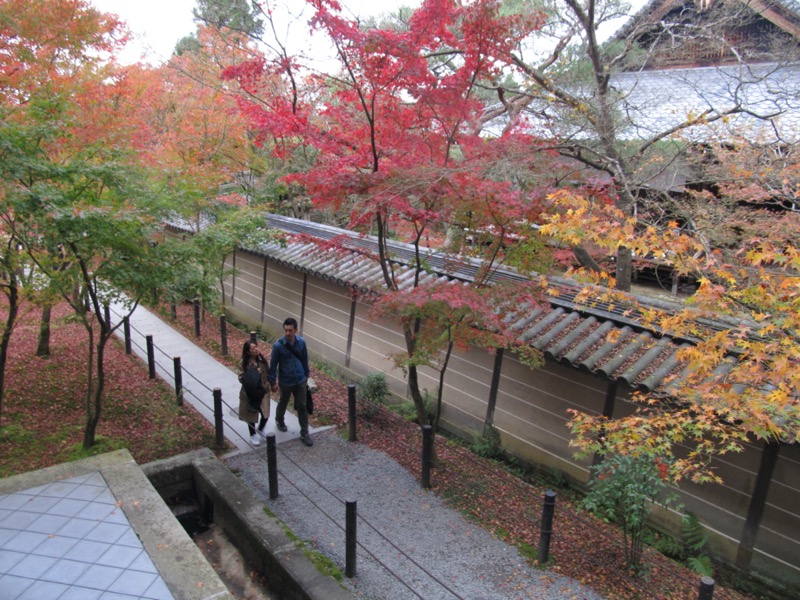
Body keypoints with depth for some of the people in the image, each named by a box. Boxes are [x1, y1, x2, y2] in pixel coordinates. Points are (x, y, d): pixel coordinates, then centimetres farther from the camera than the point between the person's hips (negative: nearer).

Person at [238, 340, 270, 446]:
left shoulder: (262, 359, -5)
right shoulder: (244, 363, -16)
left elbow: (268, 372, 6)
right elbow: (241, 378, -15)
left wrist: (267, 382, -8)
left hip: (263, 391, 3)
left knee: (265, 414, 7)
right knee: (251, 415, 11)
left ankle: (260, 430, 37)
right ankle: (253, 435, 33)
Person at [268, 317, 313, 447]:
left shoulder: (301, 342, -9)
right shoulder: (278, 345, -20)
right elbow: (273, 364, -10)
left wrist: (306, 374, 14)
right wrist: (273, 382, -7)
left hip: (300, 381, 2)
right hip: (285, 382, -2)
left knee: (302, 406, 7)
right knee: (283, 404, 21)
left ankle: (304, 433, 17)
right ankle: (279, 420, 50)